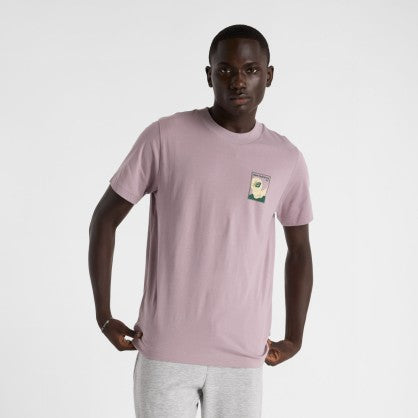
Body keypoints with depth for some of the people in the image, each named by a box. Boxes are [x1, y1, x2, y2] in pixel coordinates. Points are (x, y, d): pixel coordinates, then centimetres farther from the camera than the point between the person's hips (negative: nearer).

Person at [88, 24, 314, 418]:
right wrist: (104, 316, -1)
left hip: (243, 355, 2)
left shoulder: (287, 160, 2)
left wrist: (294, 338, 13)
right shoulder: (164, 137, -6)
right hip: (165, 350, -2)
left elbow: (299, 250, 15)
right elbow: (104, 219, 1)